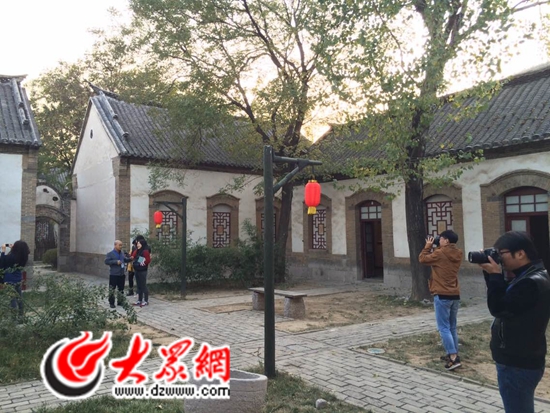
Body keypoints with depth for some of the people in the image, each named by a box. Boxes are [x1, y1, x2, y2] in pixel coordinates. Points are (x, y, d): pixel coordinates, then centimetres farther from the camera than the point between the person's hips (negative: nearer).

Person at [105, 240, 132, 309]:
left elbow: (125, 259, 18)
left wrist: (130, 259, -2)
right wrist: (116, 262, -21)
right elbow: (106, 261, -14)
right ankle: (111, 303, 9)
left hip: (121, 274, 6)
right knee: (112, 289, -1)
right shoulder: (110, 254, -9)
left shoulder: (122, 253, 8)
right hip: (113, 275, -6)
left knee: (121, 289, 13)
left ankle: (120, 301, 25)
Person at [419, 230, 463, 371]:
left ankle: (454, 358, -8)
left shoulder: (440, 253, -14)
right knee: (452, 327, 15)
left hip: (442, 295, -7)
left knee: (444, 328, -3)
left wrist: (428, 246, 10)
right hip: (455, 295, 7)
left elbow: (422, 258, -1)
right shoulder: (457, 254, 6)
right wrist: (436, 248, 13)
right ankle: (453, 355, 21)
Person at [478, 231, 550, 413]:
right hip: (521, 360, 10)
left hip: (518, 365, -10)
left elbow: (498, 308, -23)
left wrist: (495, 275, -17)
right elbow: (504, 297, 14)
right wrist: (491, 273, 0)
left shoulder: (532, 283, -27)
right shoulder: (529, 276, 7)